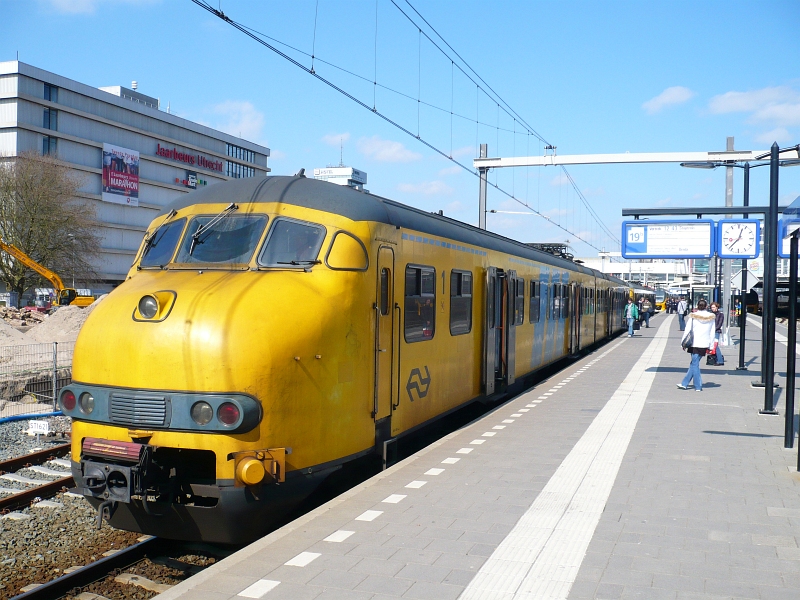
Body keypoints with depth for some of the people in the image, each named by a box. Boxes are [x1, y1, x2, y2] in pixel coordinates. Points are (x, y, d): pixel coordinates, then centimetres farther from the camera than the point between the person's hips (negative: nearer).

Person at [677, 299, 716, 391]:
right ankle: (684, 383, 16)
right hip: (705, 344, 3)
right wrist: (711, 346, 10)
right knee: (694, 363, 11)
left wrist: (683, 342, 4)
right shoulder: (711, 317, 3)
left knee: (695, 364, 4)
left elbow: (688, 330, -5)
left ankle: (698, 386, 4)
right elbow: (712, 333, 5)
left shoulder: (693, 316, -5)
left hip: (695, 344, -3)